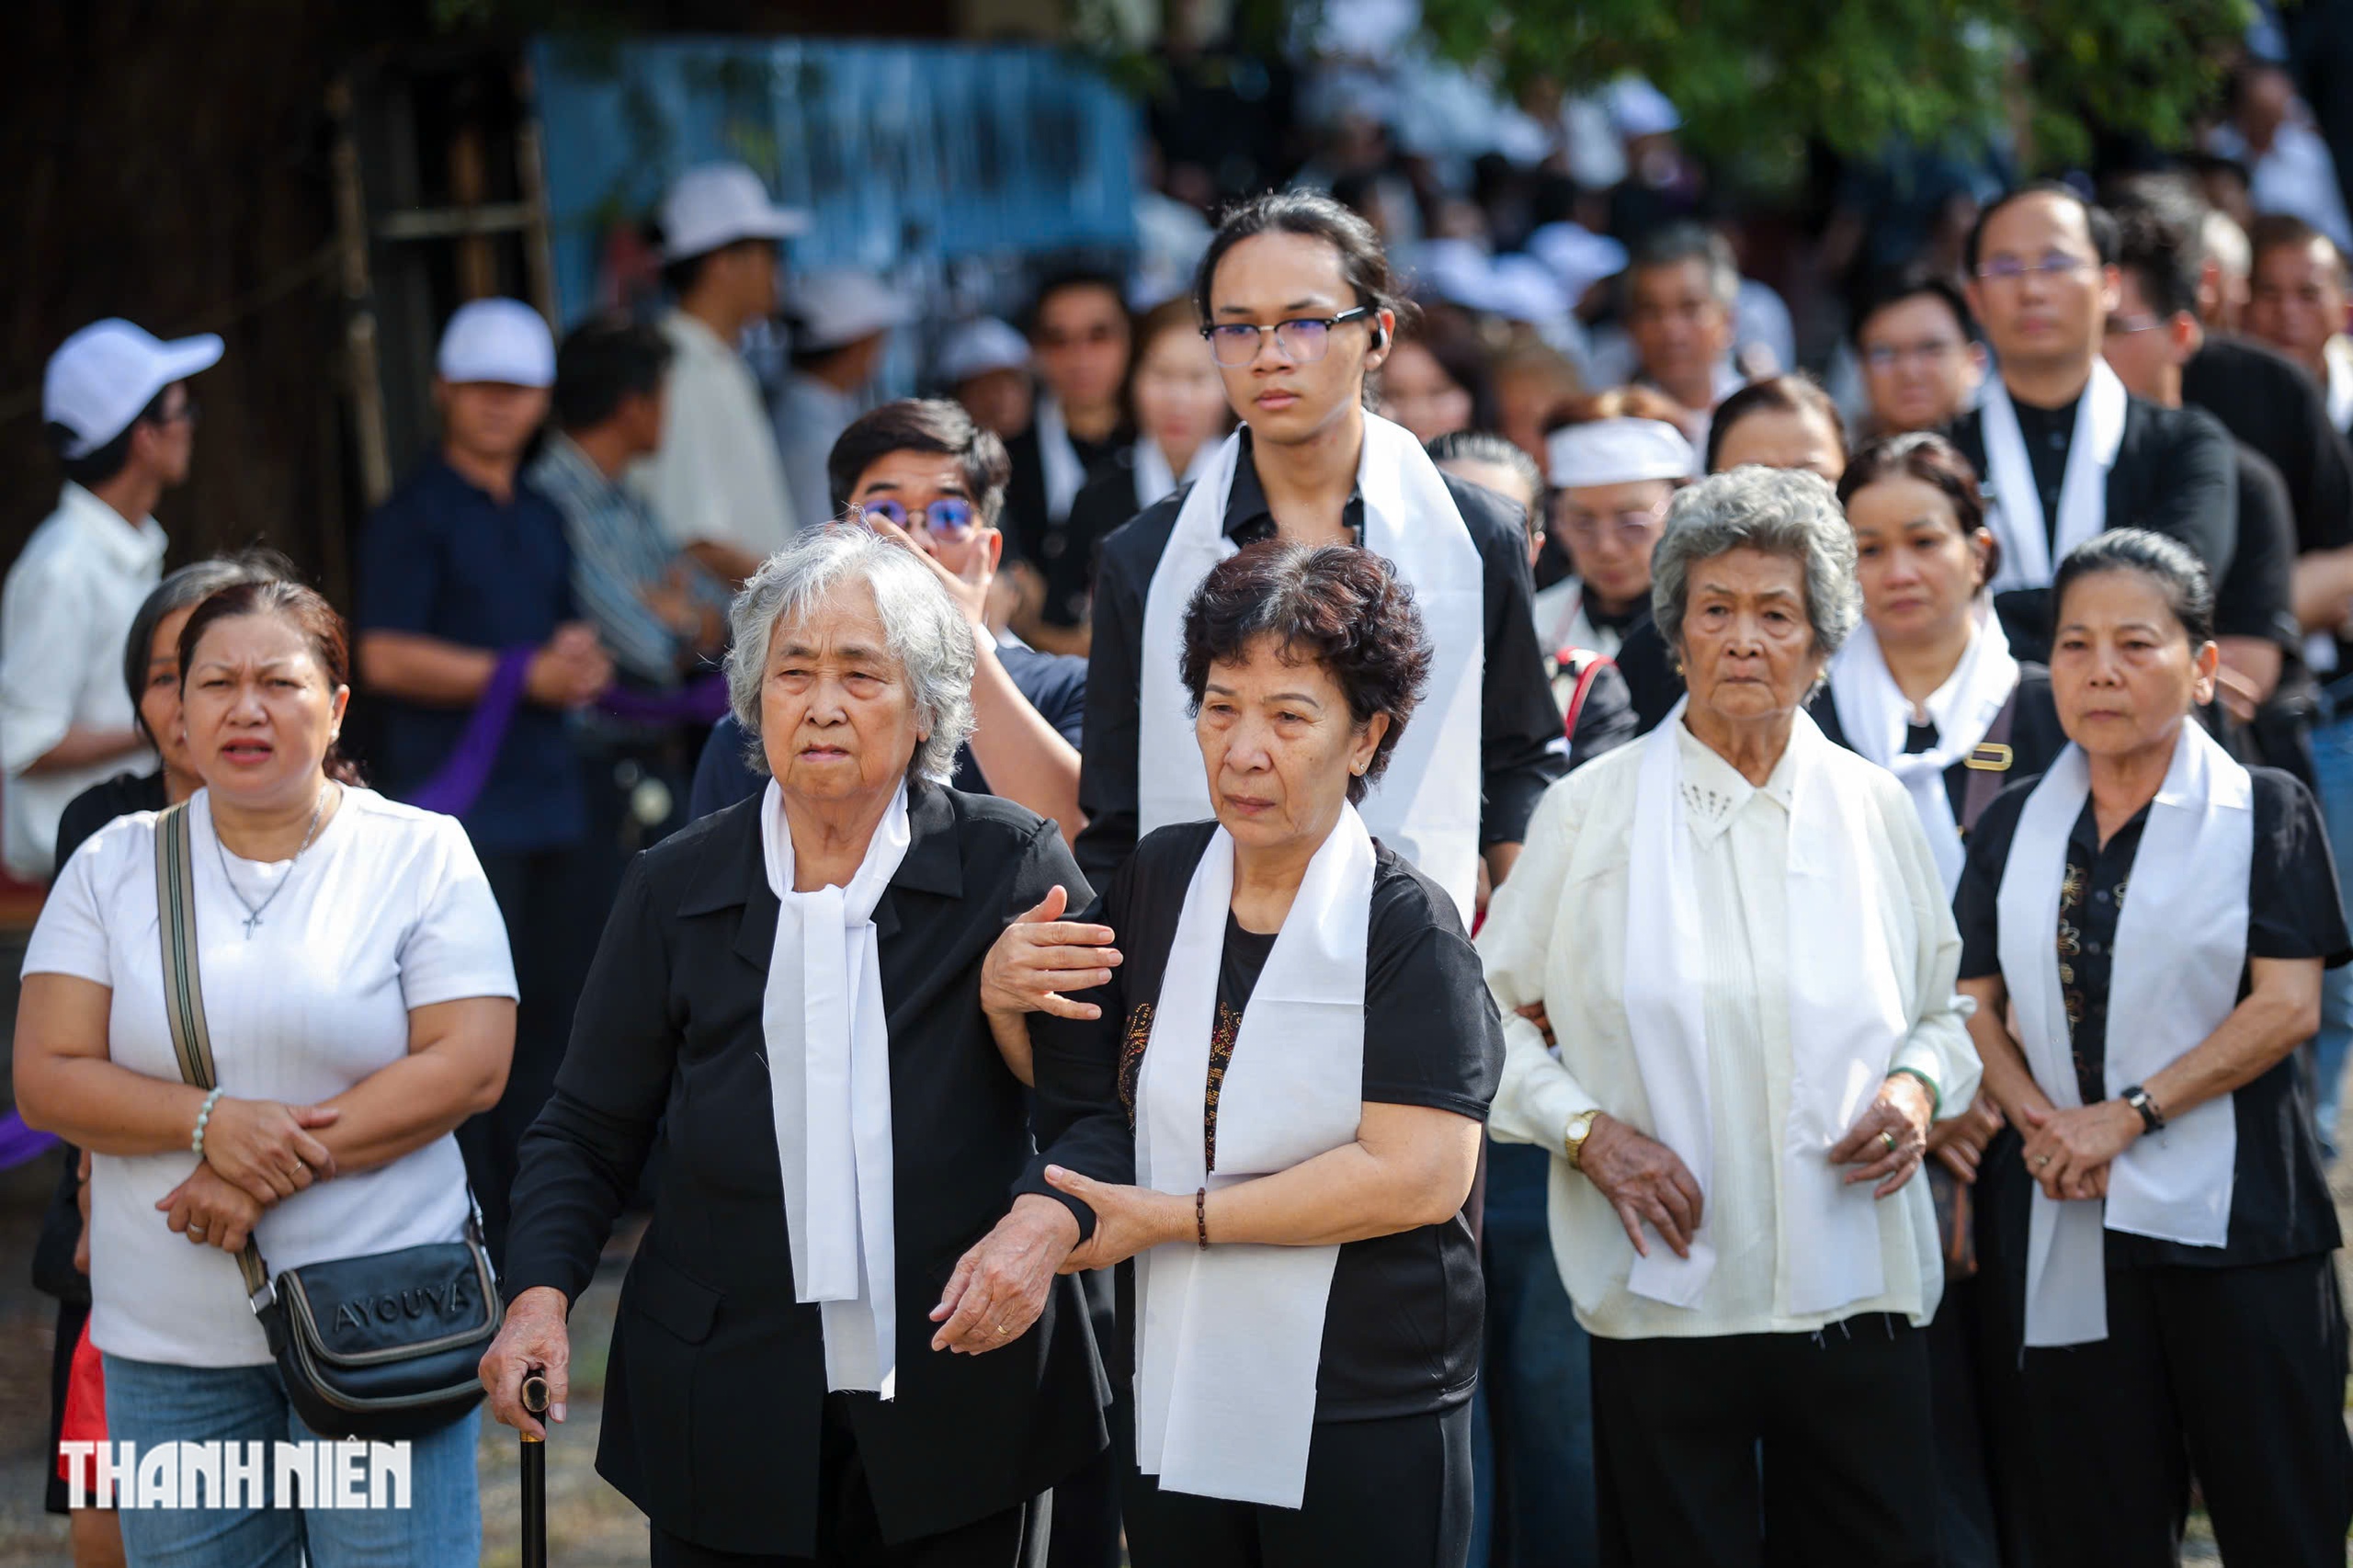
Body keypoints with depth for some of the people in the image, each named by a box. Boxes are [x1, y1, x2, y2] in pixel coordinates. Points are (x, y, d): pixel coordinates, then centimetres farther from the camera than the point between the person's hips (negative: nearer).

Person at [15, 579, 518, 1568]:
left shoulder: (420, 854, 2)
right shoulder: (113, 865, 8)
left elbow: (469, 1067, -8)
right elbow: (47, 1079, 2)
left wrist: (274, 1169, -15)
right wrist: (211, 1123, -16)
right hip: (169, 1340, 2)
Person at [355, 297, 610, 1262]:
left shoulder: (542, 519, 19)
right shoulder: (415, 517, -5)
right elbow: (387, 658, -14)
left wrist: (580, 660, 3)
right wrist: (524, 674, -14)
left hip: (546, 797, 8)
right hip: (458, 801, -7)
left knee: (550, 1002, 9)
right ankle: (467, 1222, -4)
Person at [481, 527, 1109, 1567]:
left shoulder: (1012, 866, -2)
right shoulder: (675, 888, 4)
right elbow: (590, 1131, 8)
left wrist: (1045, 1221, -25)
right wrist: (540, 1293, -9)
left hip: (958, 1401, -1)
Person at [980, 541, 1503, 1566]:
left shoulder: (1408, 928, -12)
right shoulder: (1158, 879, 4)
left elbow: (1420, 1175, -21)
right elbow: (1075, 1089, 16)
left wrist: (1171, 1218, -17)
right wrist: (1004, 994, -6)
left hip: (1366, 1433, -5)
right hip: (1173, 1406, 5)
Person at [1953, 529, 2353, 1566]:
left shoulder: (2264, 811, 0)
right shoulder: (2014, 827, 12)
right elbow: (1976, 1004, 9)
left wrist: (2129, 1116, -14)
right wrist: (2039, 1120, -9)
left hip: (2233, 1215, -3)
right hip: (2074, 1227, 3)